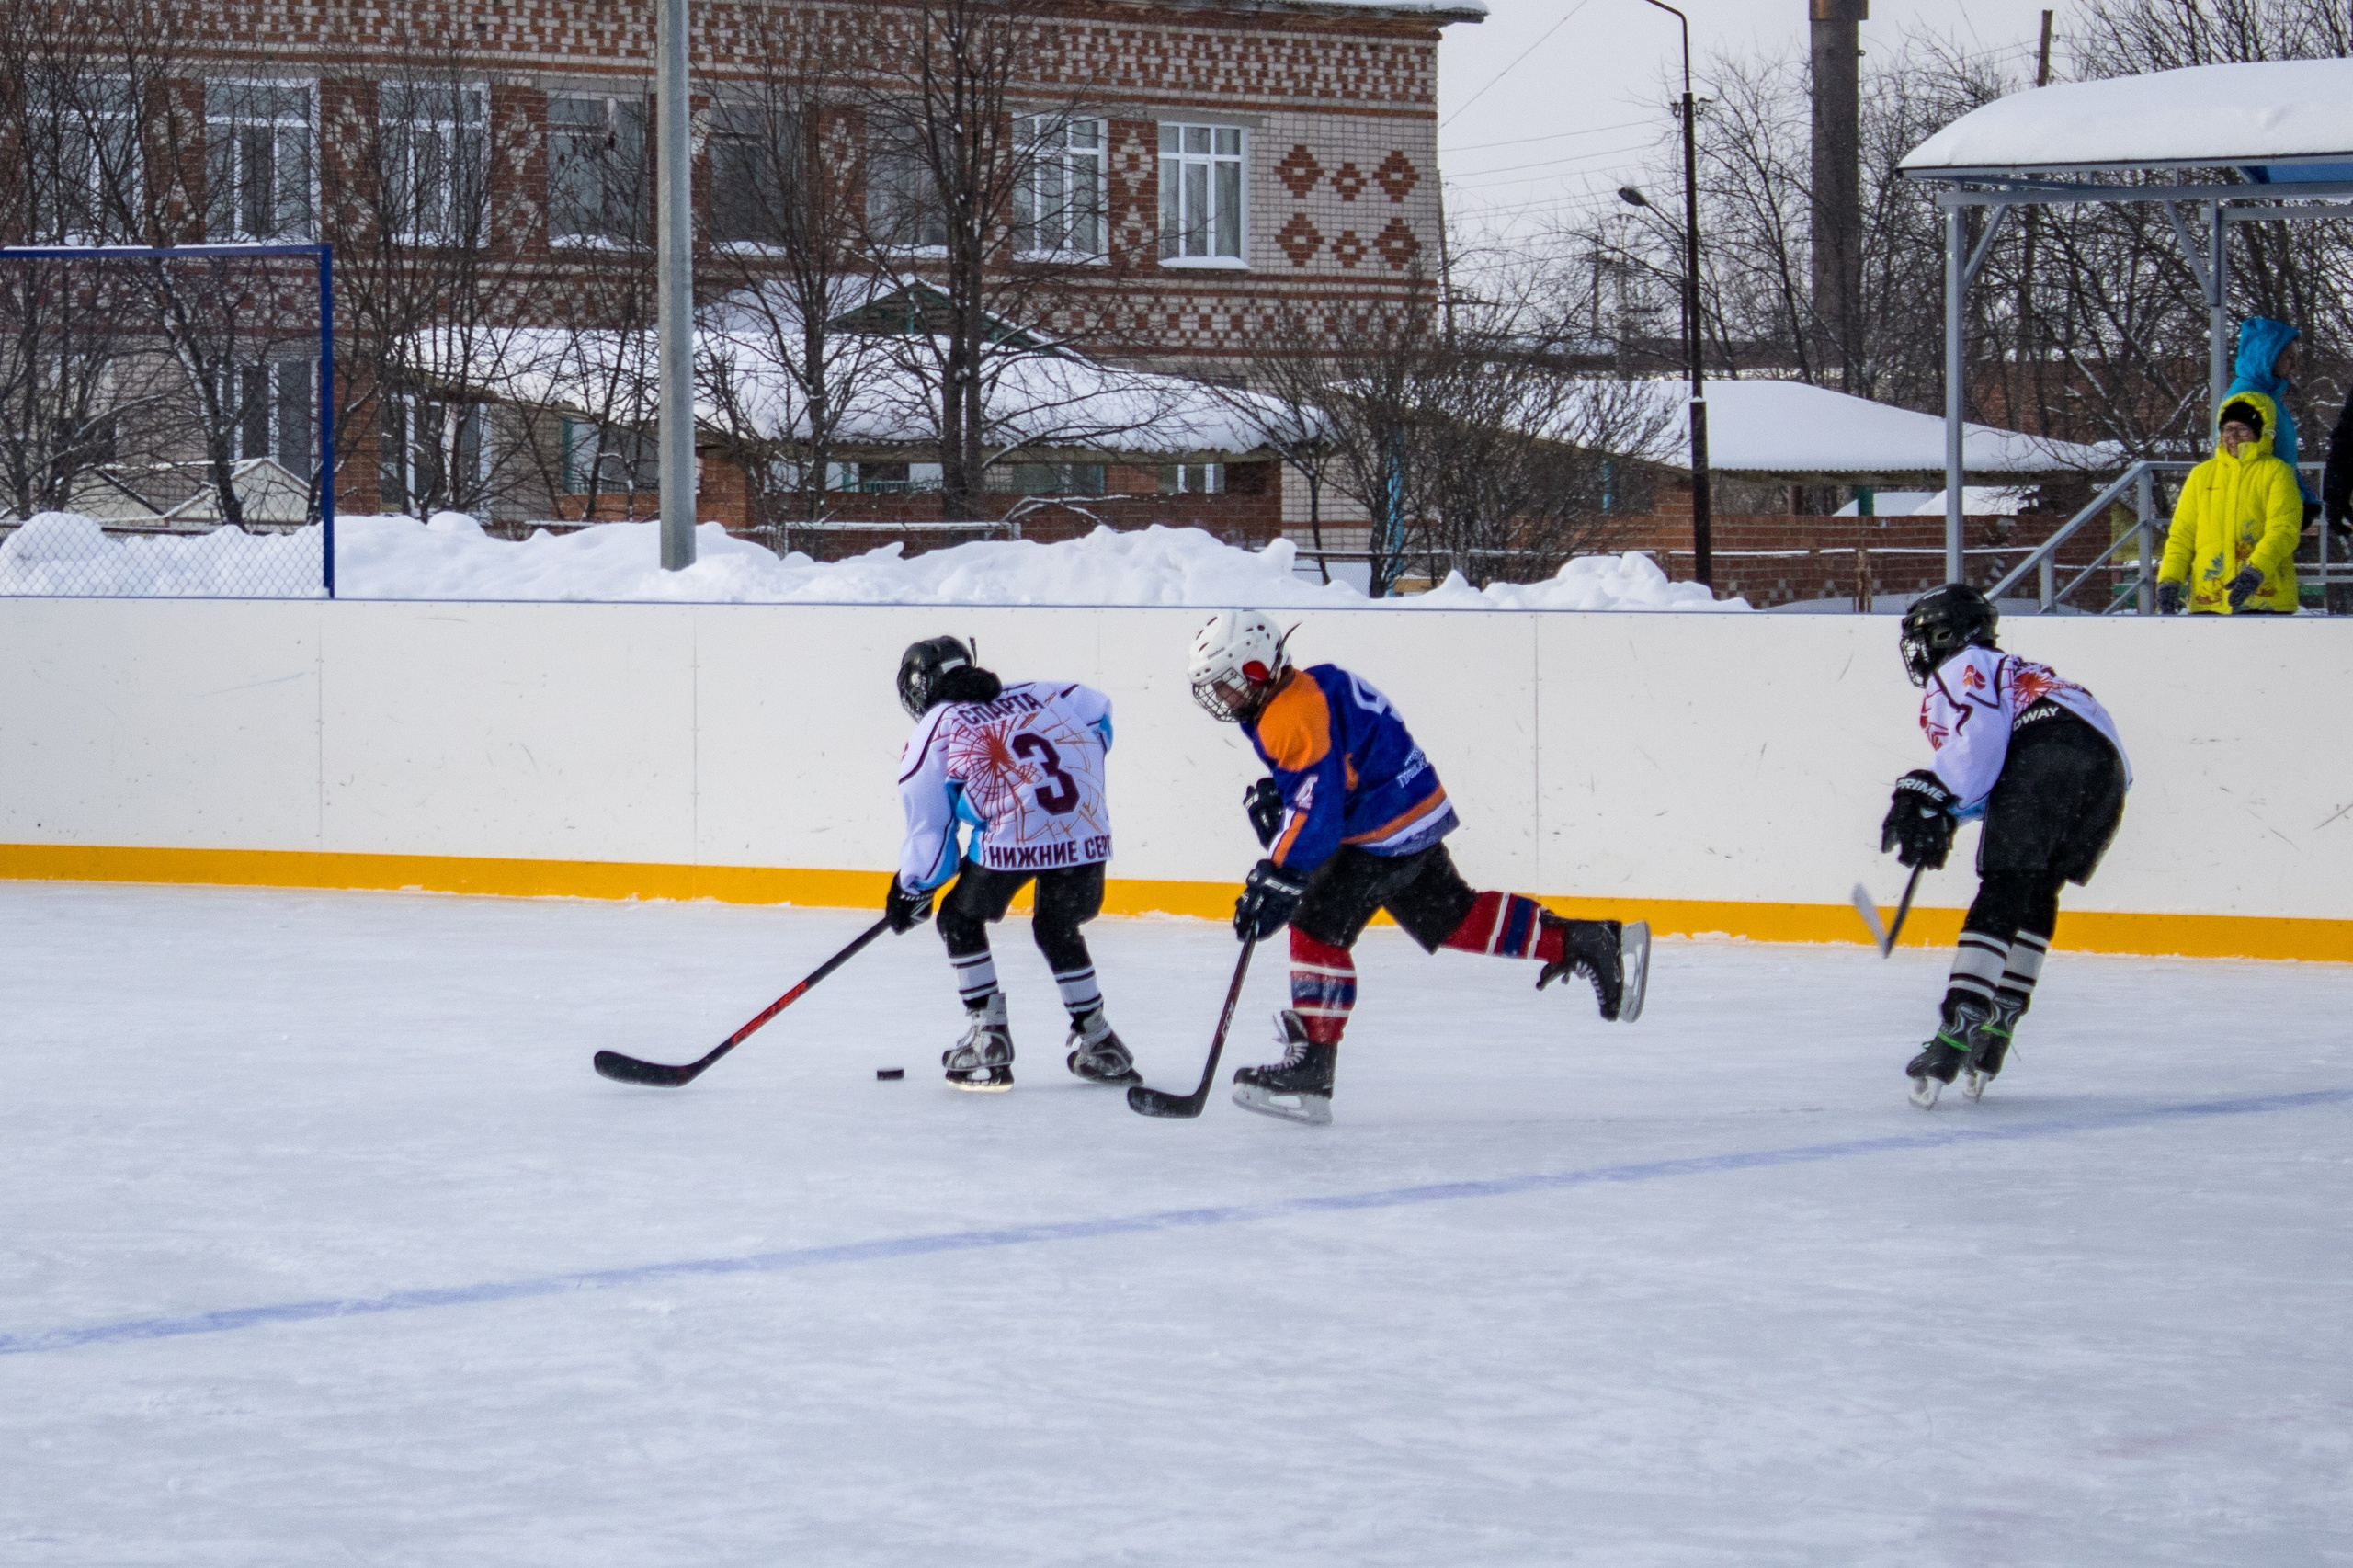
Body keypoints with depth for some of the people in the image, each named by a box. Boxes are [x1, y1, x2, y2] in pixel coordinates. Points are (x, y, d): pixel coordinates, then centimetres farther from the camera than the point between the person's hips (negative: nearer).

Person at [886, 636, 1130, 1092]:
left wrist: (912, 889, 29)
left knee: (960, 919, 19)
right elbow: (1096, 708, 30)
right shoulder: (1031, 695, 26)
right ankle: (1097, 1042, 29)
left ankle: (987, 1038, 12)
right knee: (1058, 929, 29)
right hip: (1087, 830, 5)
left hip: (1012, 837, -5)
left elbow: (929, 828, 14)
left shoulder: (931, 732, 14)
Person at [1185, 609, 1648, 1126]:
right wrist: (1271, 799, 4)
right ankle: (1586, 943, 26)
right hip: (1413, 814, 11)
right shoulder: (1299, 692, 10)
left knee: (1317, 926, -14)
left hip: (1386, 830, -11)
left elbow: (1317, 811, -30)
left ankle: (1309, 1070, -14)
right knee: (1452, 919, 20)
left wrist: (1276, 880, -30)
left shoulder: (1297, 715, -23)